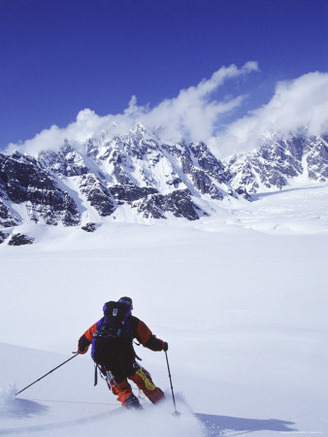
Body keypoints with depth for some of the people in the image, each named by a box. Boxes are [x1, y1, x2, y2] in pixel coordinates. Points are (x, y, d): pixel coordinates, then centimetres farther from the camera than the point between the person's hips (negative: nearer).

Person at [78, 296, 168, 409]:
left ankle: (128, 399, -8)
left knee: (120, 386, 17)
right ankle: (162, 401, 10)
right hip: (123, 356, -2)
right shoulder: (133, 321, 20)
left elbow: (84, 340, 29)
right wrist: (162, 345, 30)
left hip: (100, 356, 2)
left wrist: (81, 349, 50)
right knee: (142, 378, 15)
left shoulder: (102, 321, 27)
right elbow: (149, 341, 12)